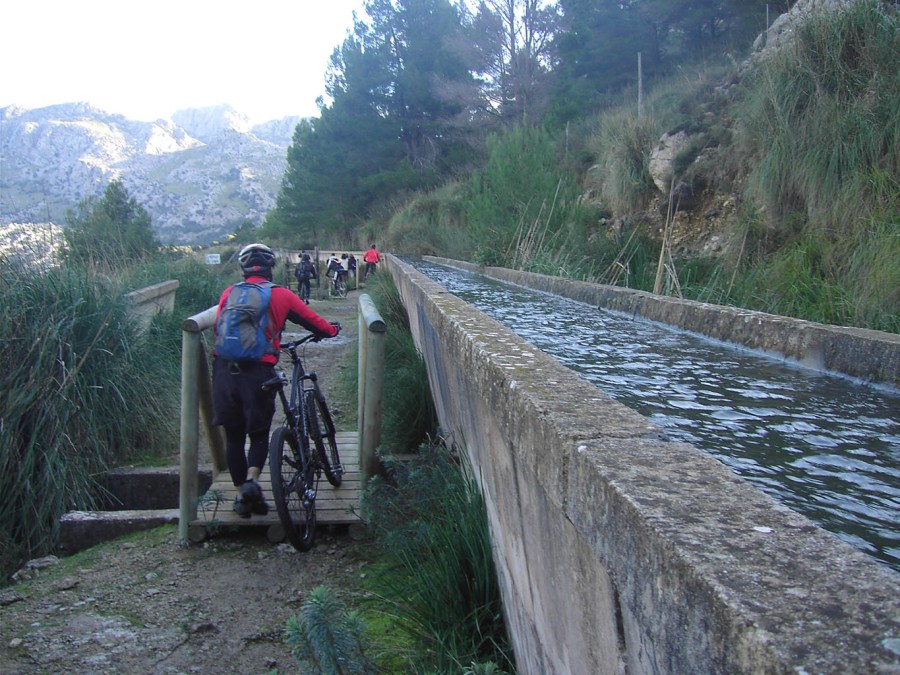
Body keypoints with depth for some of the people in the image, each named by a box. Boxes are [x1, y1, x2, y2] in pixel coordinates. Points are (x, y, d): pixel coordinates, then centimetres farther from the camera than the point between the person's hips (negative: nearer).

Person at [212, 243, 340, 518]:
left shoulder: (229, 293, 11)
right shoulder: (280, 294, 5)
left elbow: (218, 327, 20)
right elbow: (314, 322, 10)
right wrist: (333, 329, 31)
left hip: (224, 370, 2)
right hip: (258, 372, -2)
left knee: (233, 436, 15)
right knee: (259, 434, 14)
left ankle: (241, 495, 19)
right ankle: (252, 481, -9)